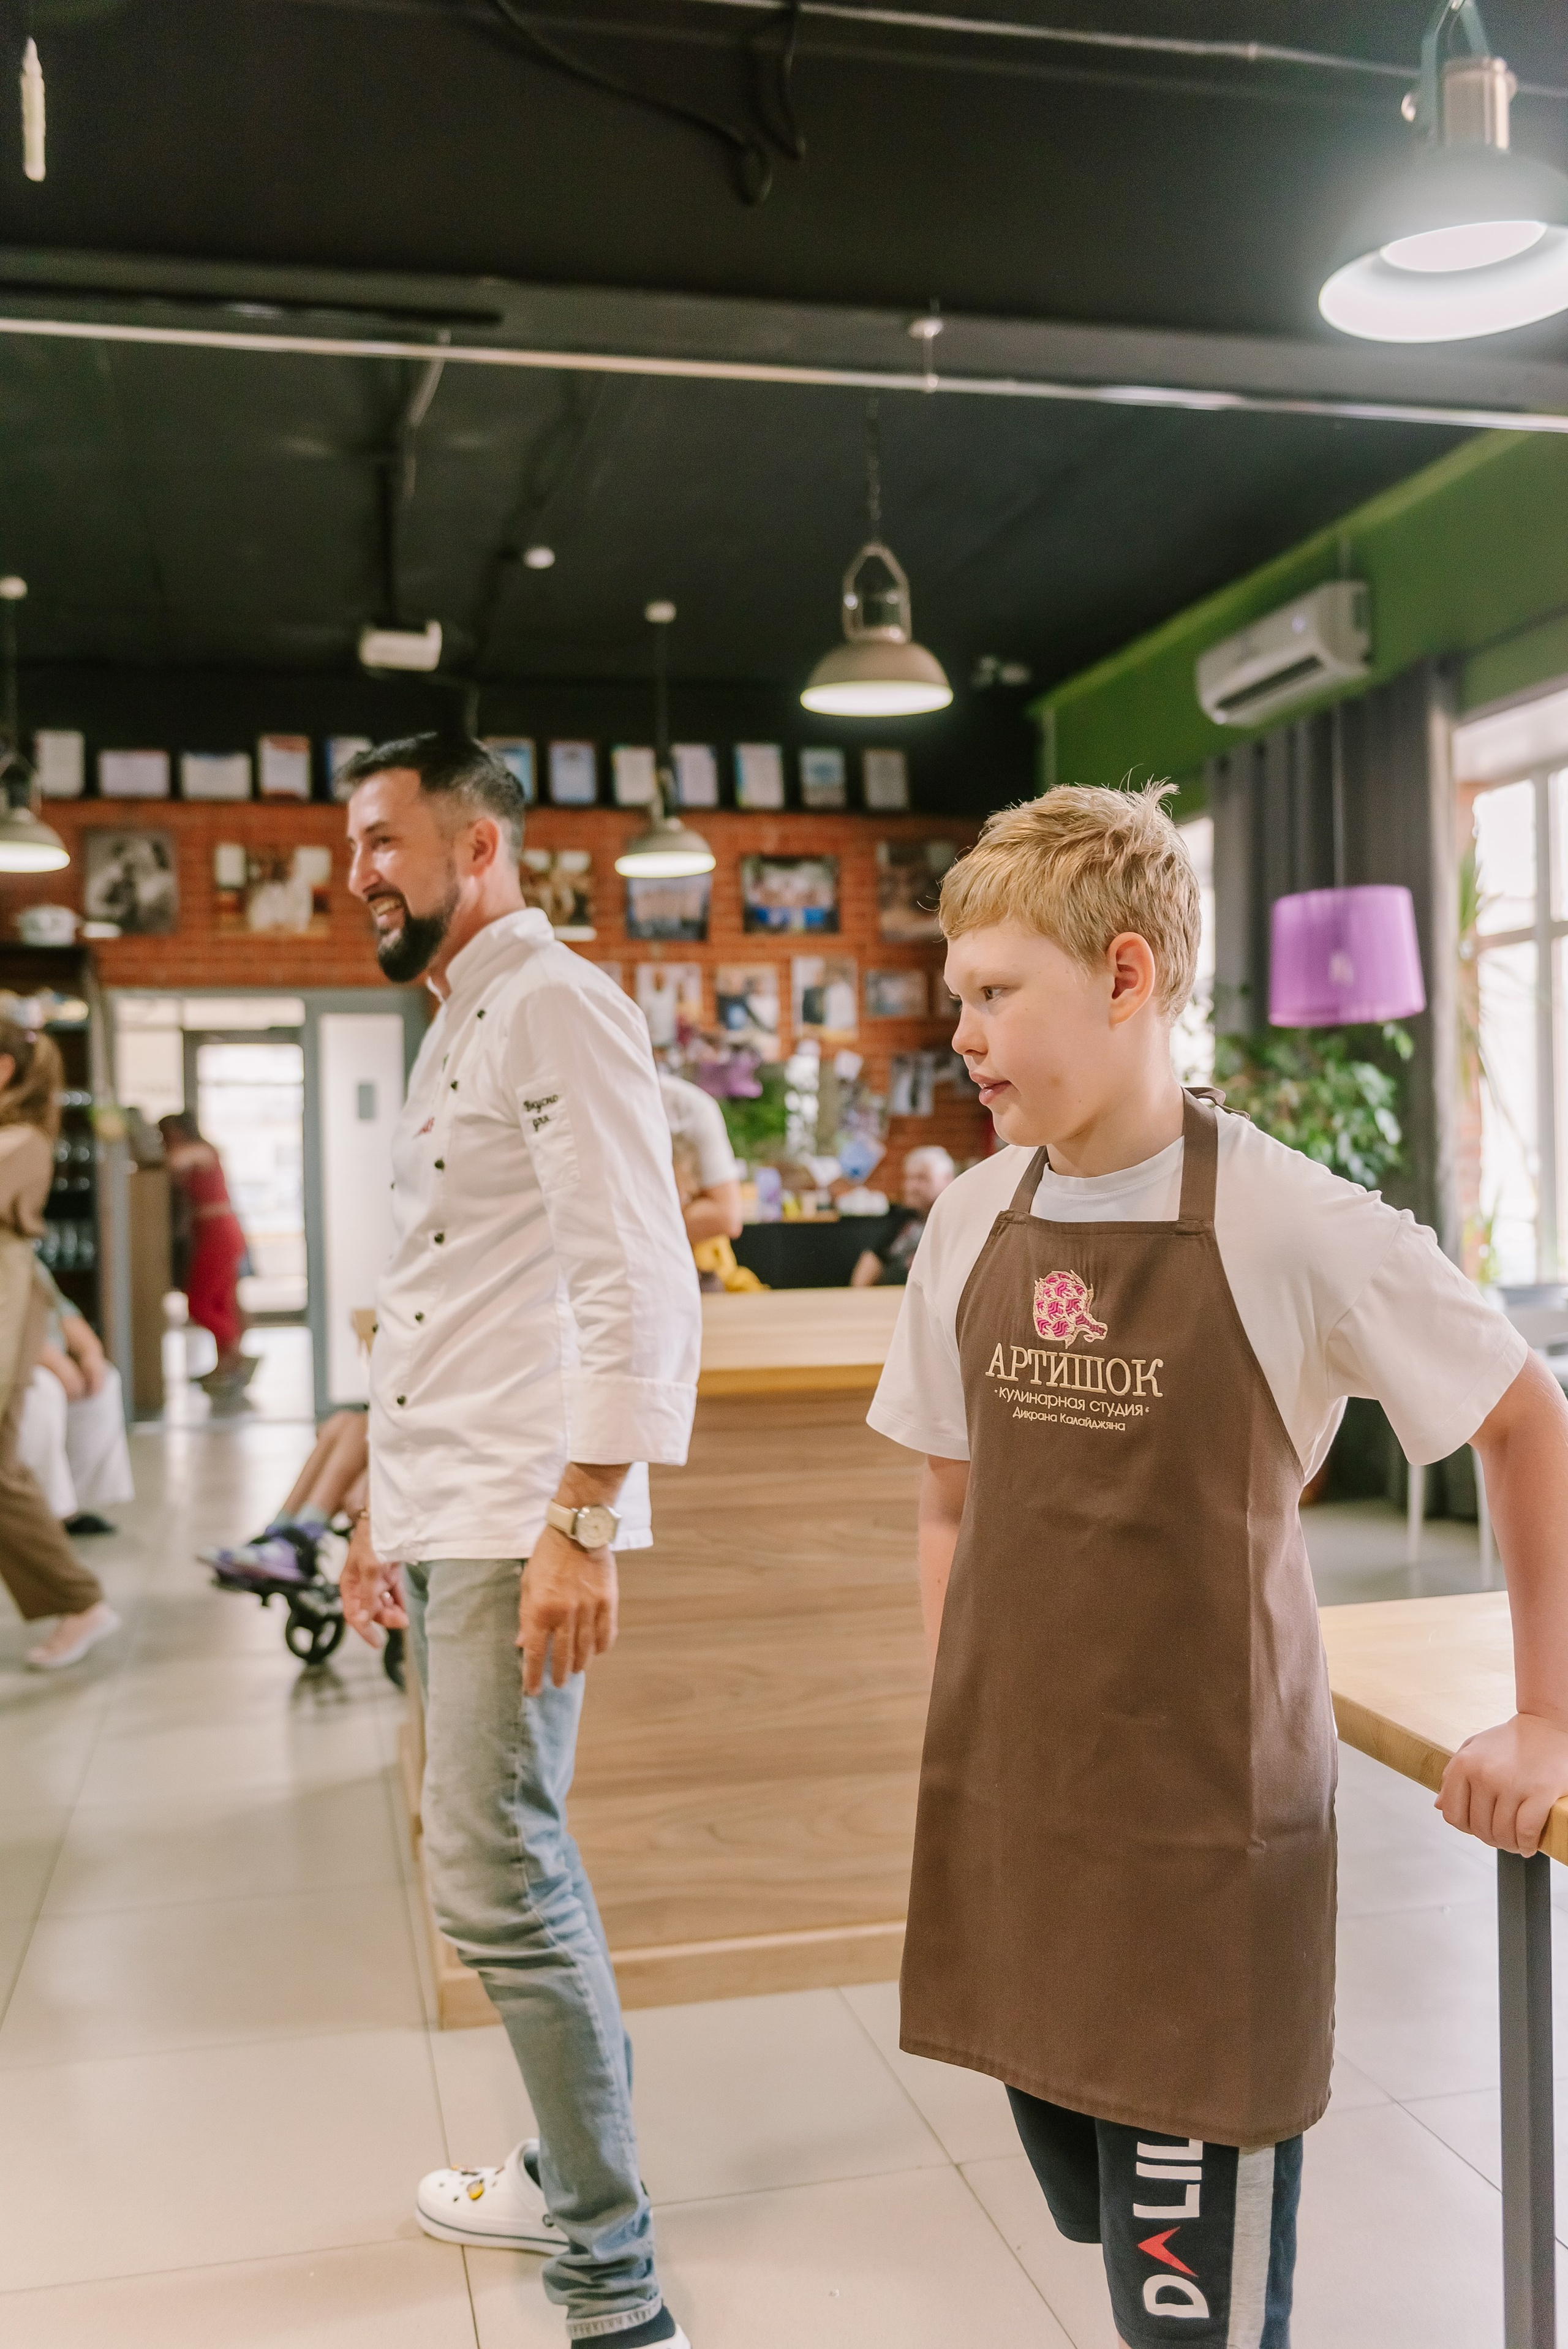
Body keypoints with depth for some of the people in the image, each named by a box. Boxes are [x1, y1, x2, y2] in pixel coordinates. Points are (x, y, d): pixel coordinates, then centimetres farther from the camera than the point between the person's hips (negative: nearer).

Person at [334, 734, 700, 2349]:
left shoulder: (556, 1006, -11)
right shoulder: (453, 1032, 18)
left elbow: (636, 1279, -19)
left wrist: (583, 1524, -23)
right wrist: (383, 1506, 22)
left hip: (521, 1519, -9)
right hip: (443, 1515, 9)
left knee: (495, 1880, -7)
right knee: (512, 1862, 17)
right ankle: (573, 2174, 33)